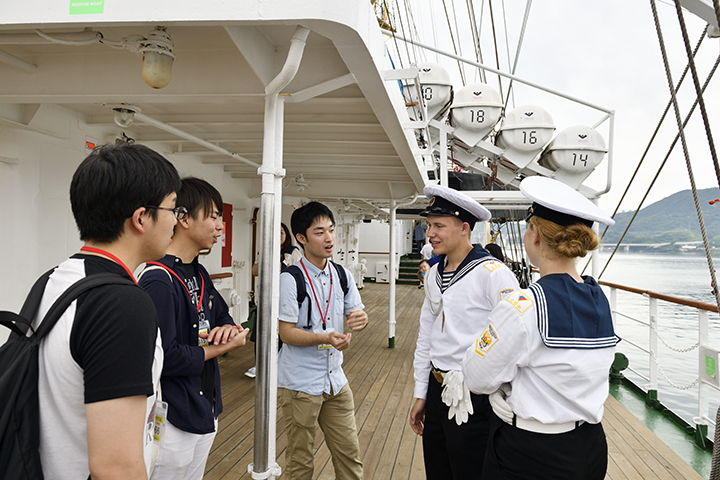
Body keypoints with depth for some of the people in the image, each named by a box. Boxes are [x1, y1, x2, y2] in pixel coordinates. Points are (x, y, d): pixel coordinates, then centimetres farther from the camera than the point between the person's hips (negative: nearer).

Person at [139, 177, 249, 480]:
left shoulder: (199, 274, 8)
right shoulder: (158, 280, -22)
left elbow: (223, 316, 17)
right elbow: (164, 358, -27)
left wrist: (228, 329, -7)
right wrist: (221, 348, -14)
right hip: (172, 423, -9)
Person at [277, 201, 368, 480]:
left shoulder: (342, 275, 3)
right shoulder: (290, 279, -14)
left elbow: (358, 314, 8)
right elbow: (286, 333, -15)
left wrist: (361, 319, -17)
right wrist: (326, 338, -30)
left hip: (335, 380, 5)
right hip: (300, 383, -5)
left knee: (349, 453, 13)